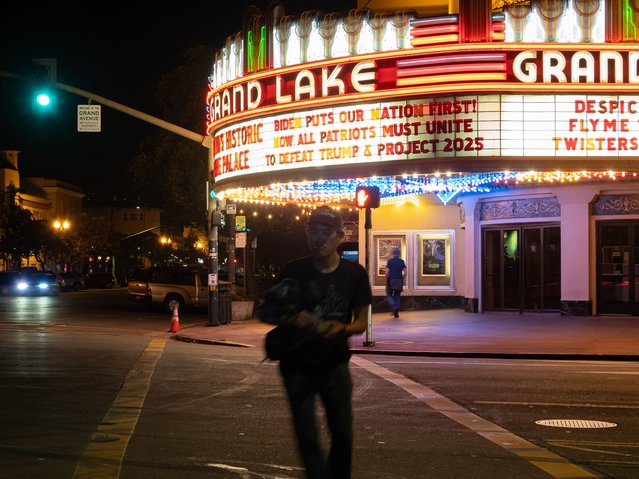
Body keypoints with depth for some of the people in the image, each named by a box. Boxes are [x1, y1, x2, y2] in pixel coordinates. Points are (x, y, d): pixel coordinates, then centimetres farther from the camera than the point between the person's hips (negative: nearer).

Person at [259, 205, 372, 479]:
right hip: (298, 365, -1)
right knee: (308, 439, -5)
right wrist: (292, 320, -21)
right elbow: (271, 312, 1)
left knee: (343, 436, 6)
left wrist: (342, 328, -22)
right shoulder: (294, 271, -5)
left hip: (335, 364, 1)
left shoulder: (354, 274, -2)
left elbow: (361, 322, 1)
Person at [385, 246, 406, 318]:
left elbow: (387, 272, -9)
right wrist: (402, 279, 11)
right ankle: (396, 312, 9)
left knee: (389, 295, 7)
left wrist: (387, 279, 7)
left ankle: (394, 307, -20)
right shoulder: (402, 261, 3)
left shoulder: (390, 261, -3)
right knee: (397, 296, 12)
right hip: (399, 281, 3)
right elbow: (405, 272, -4)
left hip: (391, 281, -2)